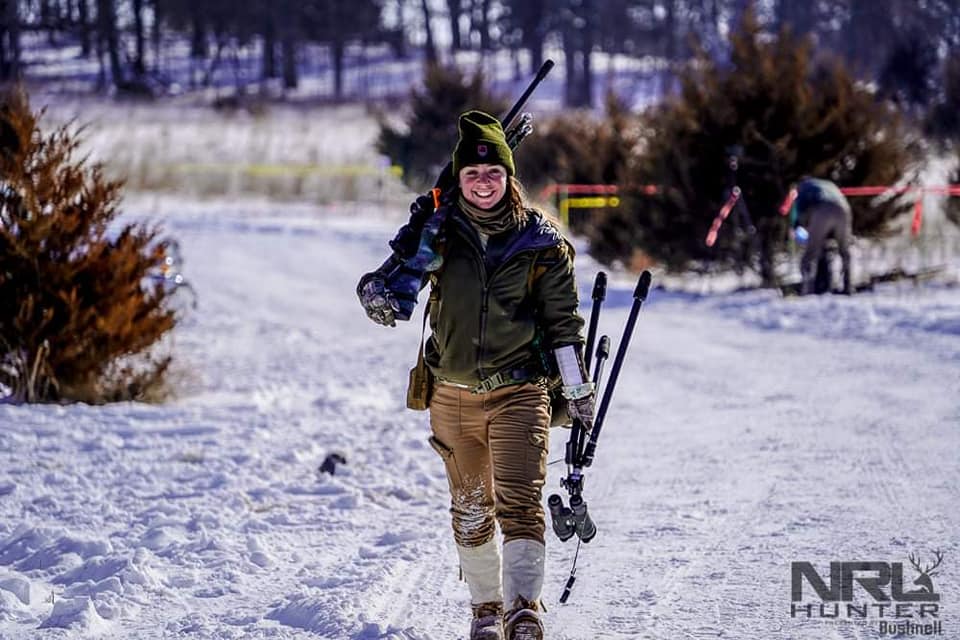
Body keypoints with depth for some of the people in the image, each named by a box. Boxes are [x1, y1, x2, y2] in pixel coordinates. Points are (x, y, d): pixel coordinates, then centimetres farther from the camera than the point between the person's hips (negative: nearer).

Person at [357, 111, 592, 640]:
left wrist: (578, 391, 4)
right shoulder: (441, 232, 0)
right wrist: (381, 296, -20)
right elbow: (385, 281, 5)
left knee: (519, 502, -16)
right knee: (470, 510, 11)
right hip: (453, 393, 2)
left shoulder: (541, 240, -2)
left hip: (519, 391, -2)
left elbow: (563, 322, 4)